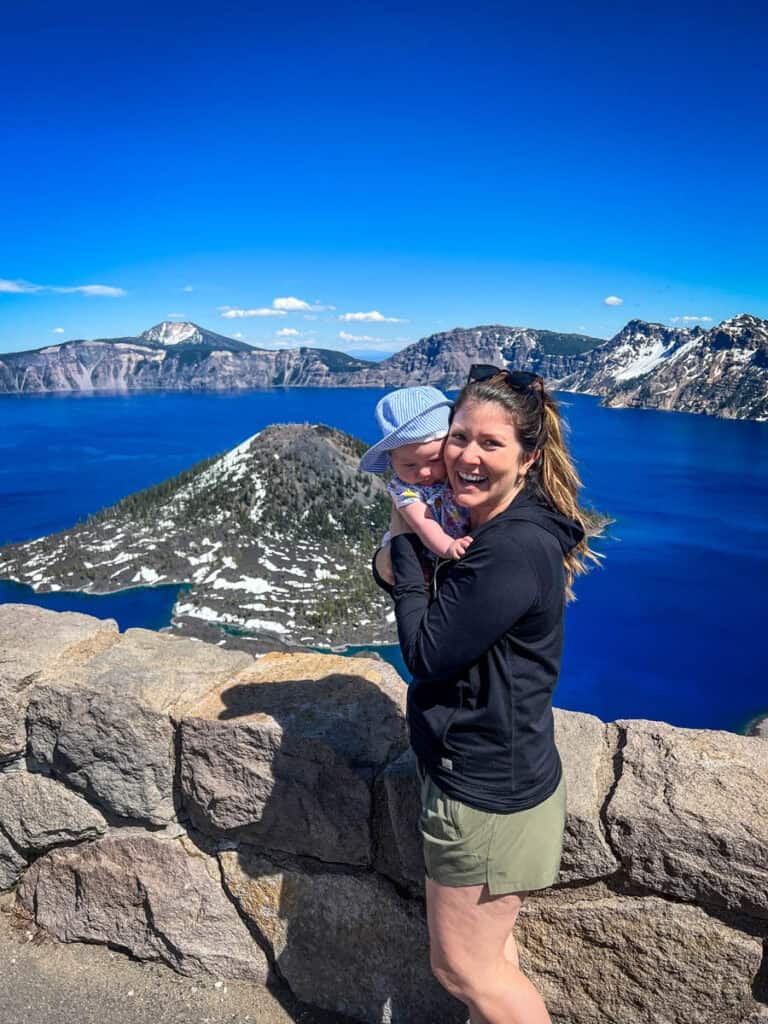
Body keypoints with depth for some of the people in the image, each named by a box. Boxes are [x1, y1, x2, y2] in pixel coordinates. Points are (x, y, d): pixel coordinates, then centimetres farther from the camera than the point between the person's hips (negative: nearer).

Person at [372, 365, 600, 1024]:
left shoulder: (515, 549, -27)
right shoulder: (491, 529, 3)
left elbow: (428, 653, -22)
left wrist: (407, 545, -13)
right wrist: (398, 565, -13)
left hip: (488, 790, -9)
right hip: (491, 774, 9)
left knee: (462, 966, 13)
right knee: (488, 954, 26)